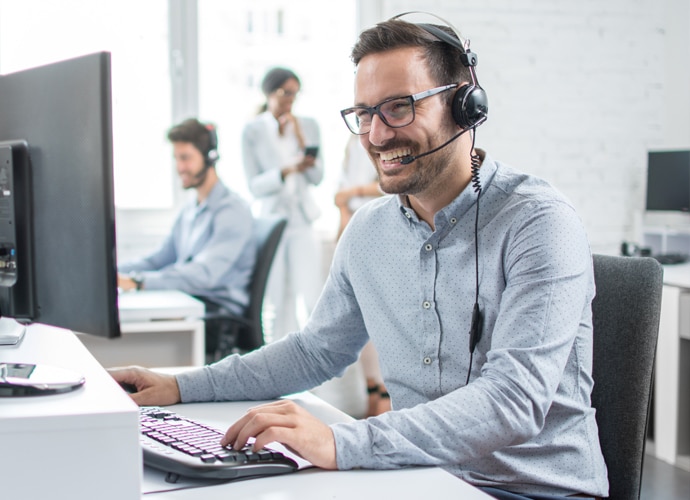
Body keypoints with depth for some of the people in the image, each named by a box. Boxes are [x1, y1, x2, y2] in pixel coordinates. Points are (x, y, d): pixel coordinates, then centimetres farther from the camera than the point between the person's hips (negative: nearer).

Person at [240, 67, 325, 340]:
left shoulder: (308, 125, 5)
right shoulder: (253, 131, -2)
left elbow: (317, 177, 2)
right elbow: (255, 186, -5)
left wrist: (301, 140, -9)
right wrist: (287, 171, -22)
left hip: (302, 218, 1)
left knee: (311, 297, -10)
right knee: (279, 301, 3)